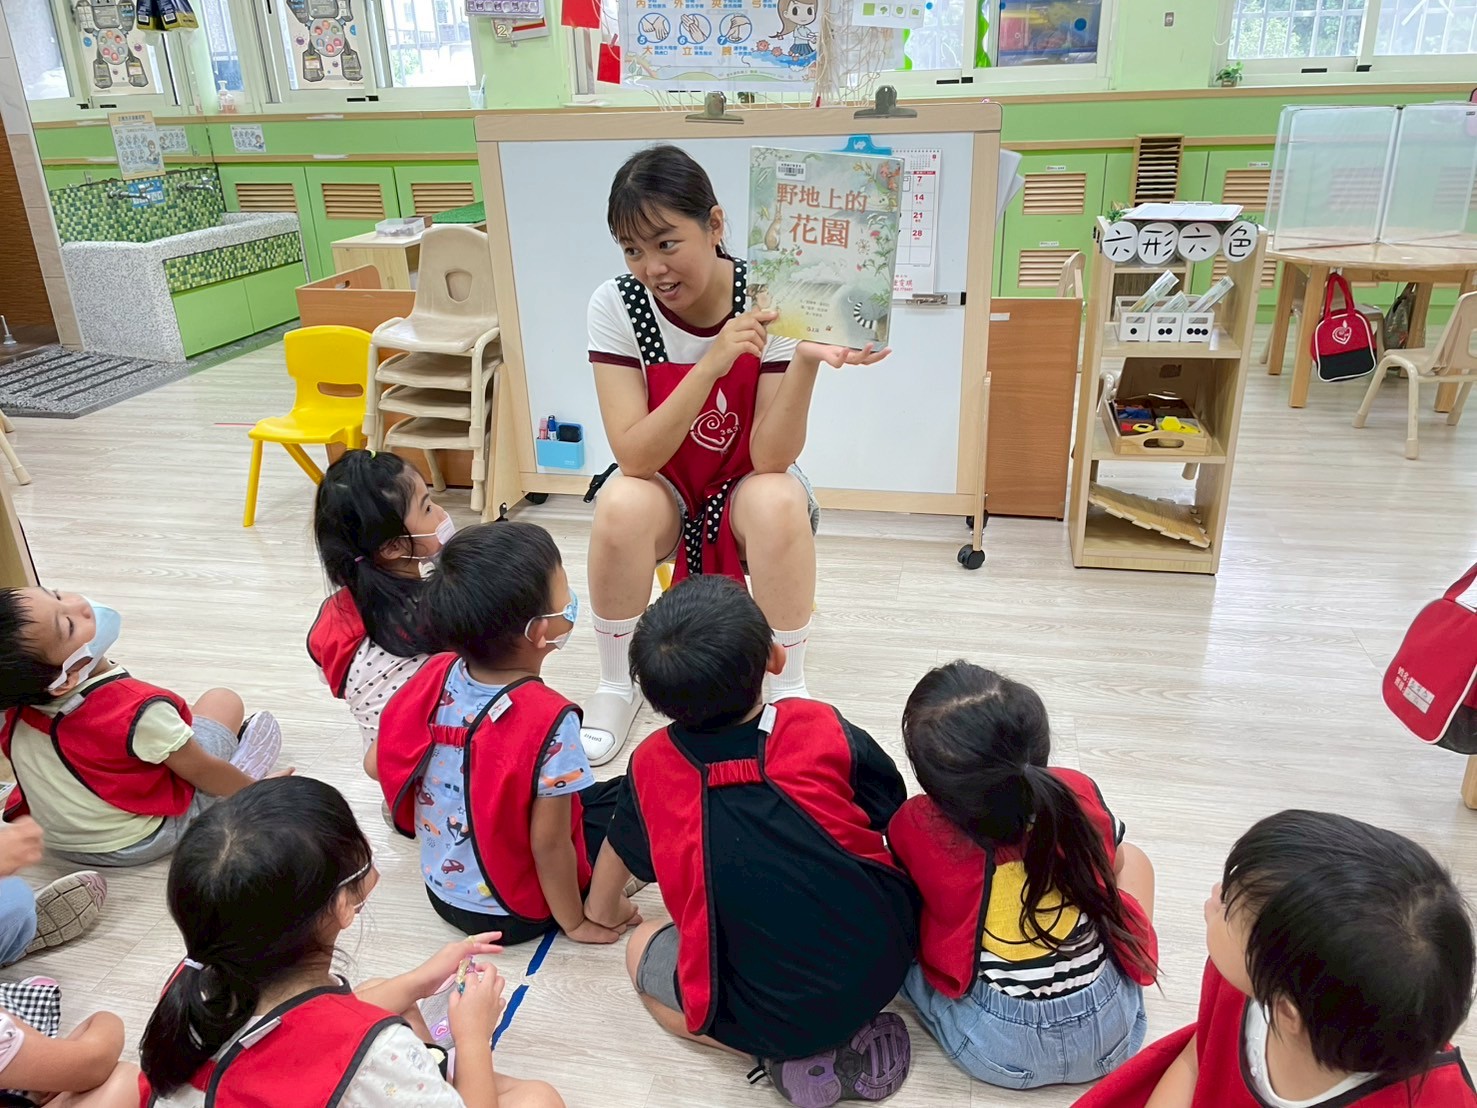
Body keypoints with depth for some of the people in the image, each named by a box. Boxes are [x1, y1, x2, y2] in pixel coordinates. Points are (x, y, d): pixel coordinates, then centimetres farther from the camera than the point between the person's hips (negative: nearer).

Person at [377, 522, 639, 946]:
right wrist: (576, 922, -7)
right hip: (512, 914, -6)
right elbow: (548, 845, -25)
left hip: (441, 887, 6)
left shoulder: (436, 675, -15)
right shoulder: (548, 720, -33)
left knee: (588, 793, 23)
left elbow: (378, 764, -1)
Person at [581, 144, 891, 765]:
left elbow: (770, 458, -24)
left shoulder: (768, 304, -20)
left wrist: (807, 360, -40)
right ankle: (617, 686, -7)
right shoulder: (617, 306, -18)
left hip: (746, 486, 0)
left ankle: (786, 689, -13)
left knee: (780, 502, -34)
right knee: (620, 507, -32)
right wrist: (713, 363, -37)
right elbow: (634, 457, -26)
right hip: (663, 489, 1)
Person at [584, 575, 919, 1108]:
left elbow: (619, 852, 17)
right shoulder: (821, 730, -7)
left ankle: (792, 1057, 6)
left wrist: (601, 913, 38)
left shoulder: (651, 766, -4)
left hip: (768, 1019, -2)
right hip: (885, 964, 2)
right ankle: (849, 1036, 11)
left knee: (643, 947, 24)